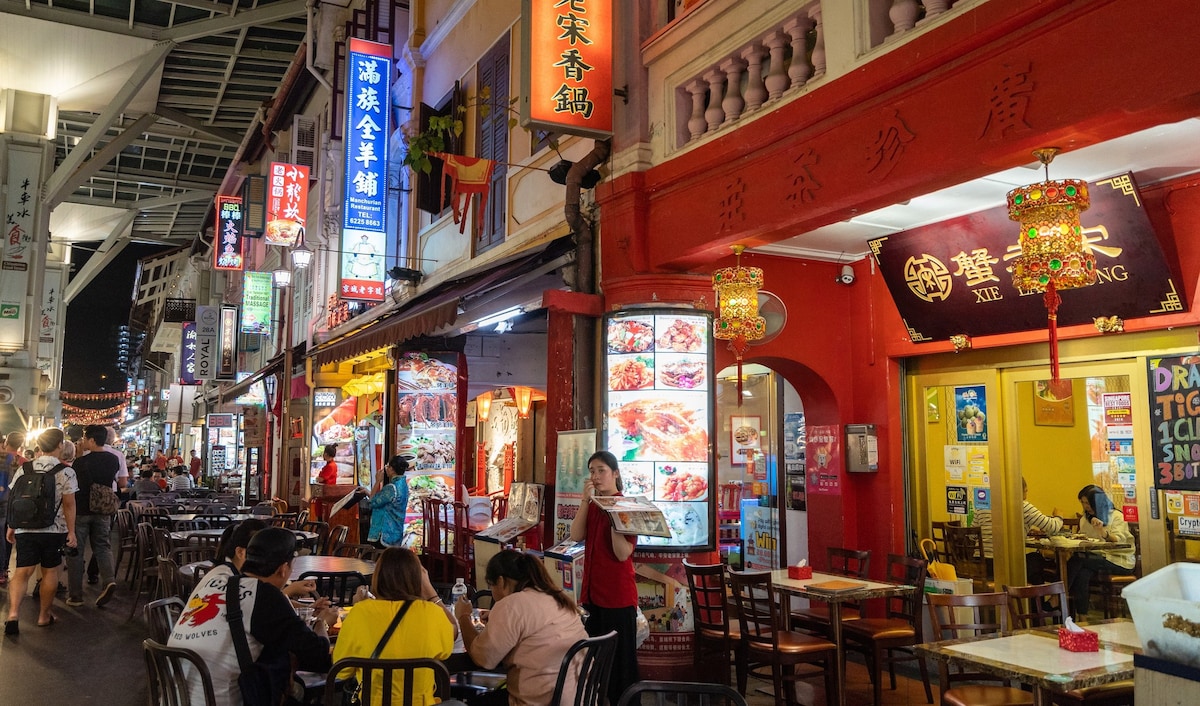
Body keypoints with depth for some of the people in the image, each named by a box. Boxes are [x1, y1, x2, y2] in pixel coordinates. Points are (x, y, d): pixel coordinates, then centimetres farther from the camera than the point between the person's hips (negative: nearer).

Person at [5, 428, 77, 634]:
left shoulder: (23, 469, 3)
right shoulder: (66, 472, -8)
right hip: (54, 531, -2)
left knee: (22, 572, 3)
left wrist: (11, 528, 16)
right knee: (50, 572, 9)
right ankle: (44, 616, 18)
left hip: (26, 530, 3)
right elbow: (69, 504, -9)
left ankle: (13, 614, -14)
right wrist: (71, 532, -4)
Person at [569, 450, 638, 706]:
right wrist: (585, 500, -12)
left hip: (618, 596, -7)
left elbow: (623, 553, -20)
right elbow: (576, 536, -8)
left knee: (620, 659, 2)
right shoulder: (592, 506, 10)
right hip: (593, 593, 7)